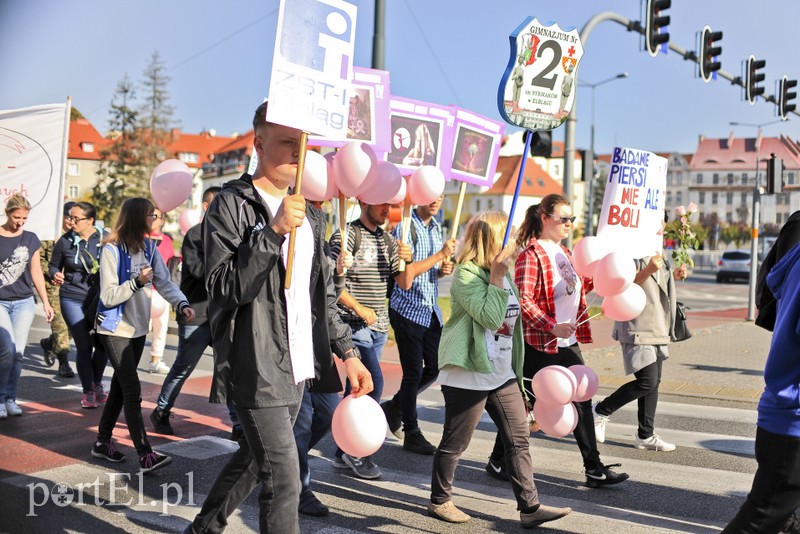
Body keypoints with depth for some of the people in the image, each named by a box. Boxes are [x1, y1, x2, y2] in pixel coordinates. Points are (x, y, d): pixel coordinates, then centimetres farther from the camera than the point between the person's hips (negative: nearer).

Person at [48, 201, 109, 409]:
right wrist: (55, 275, -10)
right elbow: (53, 266, 10)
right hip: (72, 300, -1)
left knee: (103, 344, 3)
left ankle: (97, 384, 30)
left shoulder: (105, 239, -1)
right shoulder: (65, 241, -1)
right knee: (84, 346, -2)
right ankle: (88, 392, 14)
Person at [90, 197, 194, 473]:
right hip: (116, 329, -7)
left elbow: (165, 282, -1)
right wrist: (137, 282, -31)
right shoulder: (112, 250, -15)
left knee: (121, 386, 15)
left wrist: (182, 304, -18)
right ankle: (146, 455, -10)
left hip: (138, 328, 7)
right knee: (132, 391, -10)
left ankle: (103, 442, 28)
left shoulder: (149, 248, 4)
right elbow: (108, 296, -17)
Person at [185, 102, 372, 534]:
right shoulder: (233, 205, -8)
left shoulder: (309, 215, 14)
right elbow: (224, 288, -19)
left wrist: (347, 351, 10)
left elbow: (323, 293, 18)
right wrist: (273, 231, -26)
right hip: (256, 365, -7)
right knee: (283, 480, -8)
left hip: (298, 365, 8)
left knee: (256, 458, 20)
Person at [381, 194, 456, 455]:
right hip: (408, 309, -8)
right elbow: (405, 275, -22)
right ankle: (411, 433, 15)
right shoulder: (405, 226, -13)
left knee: (436, 367, 12)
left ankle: (395, 406, 31)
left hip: (431, 310, 8)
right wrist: (441, 254, -20)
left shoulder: (436, 227, 12)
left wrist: (443, 270, -1)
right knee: (413, 373, 0)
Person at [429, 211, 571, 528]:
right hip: (468, 376, -8)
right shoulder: (466, 274, -14)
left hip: (503, 374, 8)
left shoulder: (502, 273, 12)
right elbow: (490, 318, -24)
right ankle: (439, 500, 22)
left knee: (519, 439, 6)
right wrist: (497, 275, -22)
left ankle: (530, 507, 12)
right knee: (455, 442, 5)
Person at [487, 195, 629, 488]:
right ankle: (497, 461, 21)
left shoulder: (563, 251, 14)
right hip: (539, 343, -8)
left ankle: (594, 469, 16)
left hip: (568, 342, 8)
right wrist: (552, 326, -26)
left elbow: (577, 289, 23)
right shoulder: (531, 254, -13)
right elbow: (523, 300, -21)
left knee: (581, 400, 8)